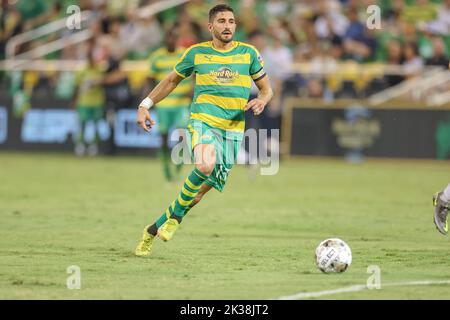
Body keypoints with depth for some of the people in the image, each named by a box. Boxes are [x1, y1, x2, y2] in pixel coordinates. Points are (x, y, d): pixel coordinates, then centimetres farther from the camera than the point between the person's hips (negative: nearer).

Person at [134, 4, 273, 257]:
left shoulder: (248, 53, 8)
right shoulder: (197, 53, 7)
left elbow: (266, 89, 16)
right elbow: (172, 81, 20)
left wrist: (262, 101, -8)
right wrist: (146, 105, 11)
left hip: (233, 130, 2)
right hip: (203, 122, -2)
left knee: (203, 190, -1)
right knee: (205, 165, -35)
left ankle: (153, 230, 18)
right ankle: (176, 215, -12)